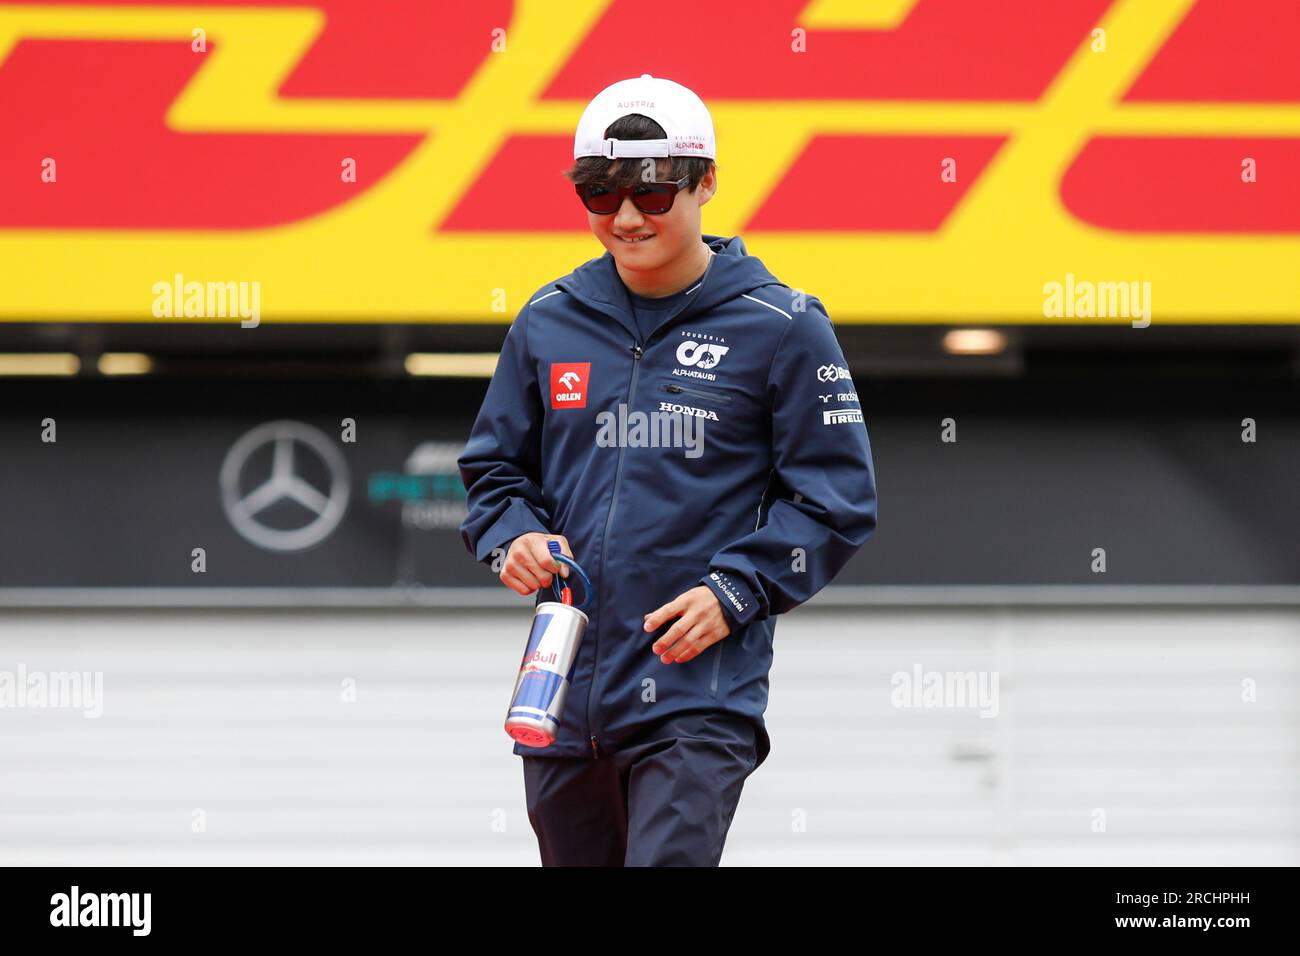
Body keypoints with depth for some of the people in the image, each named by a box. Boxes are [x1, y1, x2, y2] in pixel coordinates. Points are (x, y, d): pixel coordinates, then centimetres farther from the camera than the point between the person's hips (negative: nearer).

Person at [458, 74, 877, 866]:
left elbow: (836, 501, -1)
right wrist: (515, 540, -2)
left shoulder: (781, 327, -3)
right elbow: (494, 466, 20)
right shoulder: (550, 321, 9)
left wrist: (734, 592, -13)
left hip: (700, 691, -5)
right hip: (562, 691, 5)